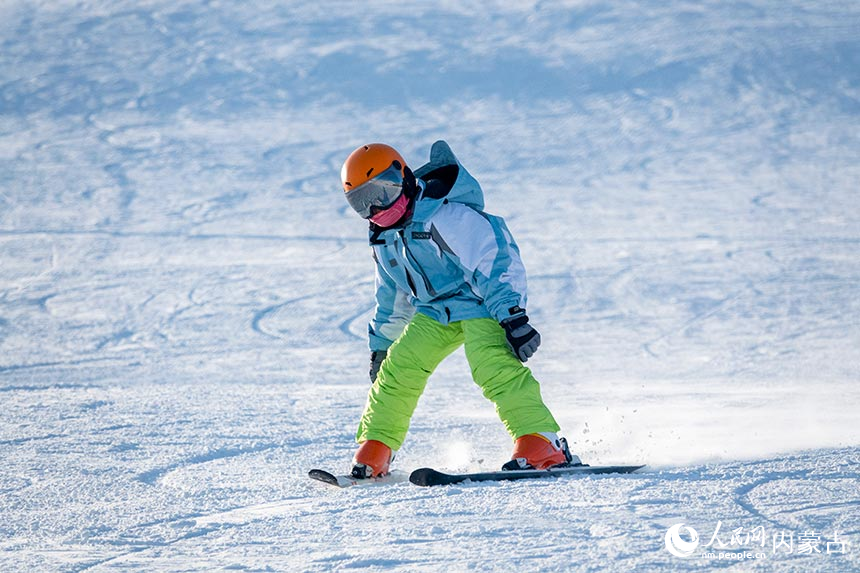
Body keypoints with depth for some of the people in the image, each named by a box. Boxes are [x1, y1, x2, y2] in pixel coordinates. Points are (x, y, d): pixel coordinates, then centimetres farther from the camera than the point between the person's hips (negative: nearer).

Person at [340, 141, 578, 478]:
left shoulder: (443, 215, -23)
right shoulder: (384, 239, 8)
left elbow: (494, 258, -30)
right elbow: (391, 300, 25)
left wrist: (512, 317, -37)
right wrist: (380, 345, 29)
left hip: (480, 301, -8)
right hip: (435, 311, 8)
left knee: (492, 366, -30)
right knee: (397, 371, -5)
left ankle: (544, 446, -36)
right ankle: (373, 455, 6)